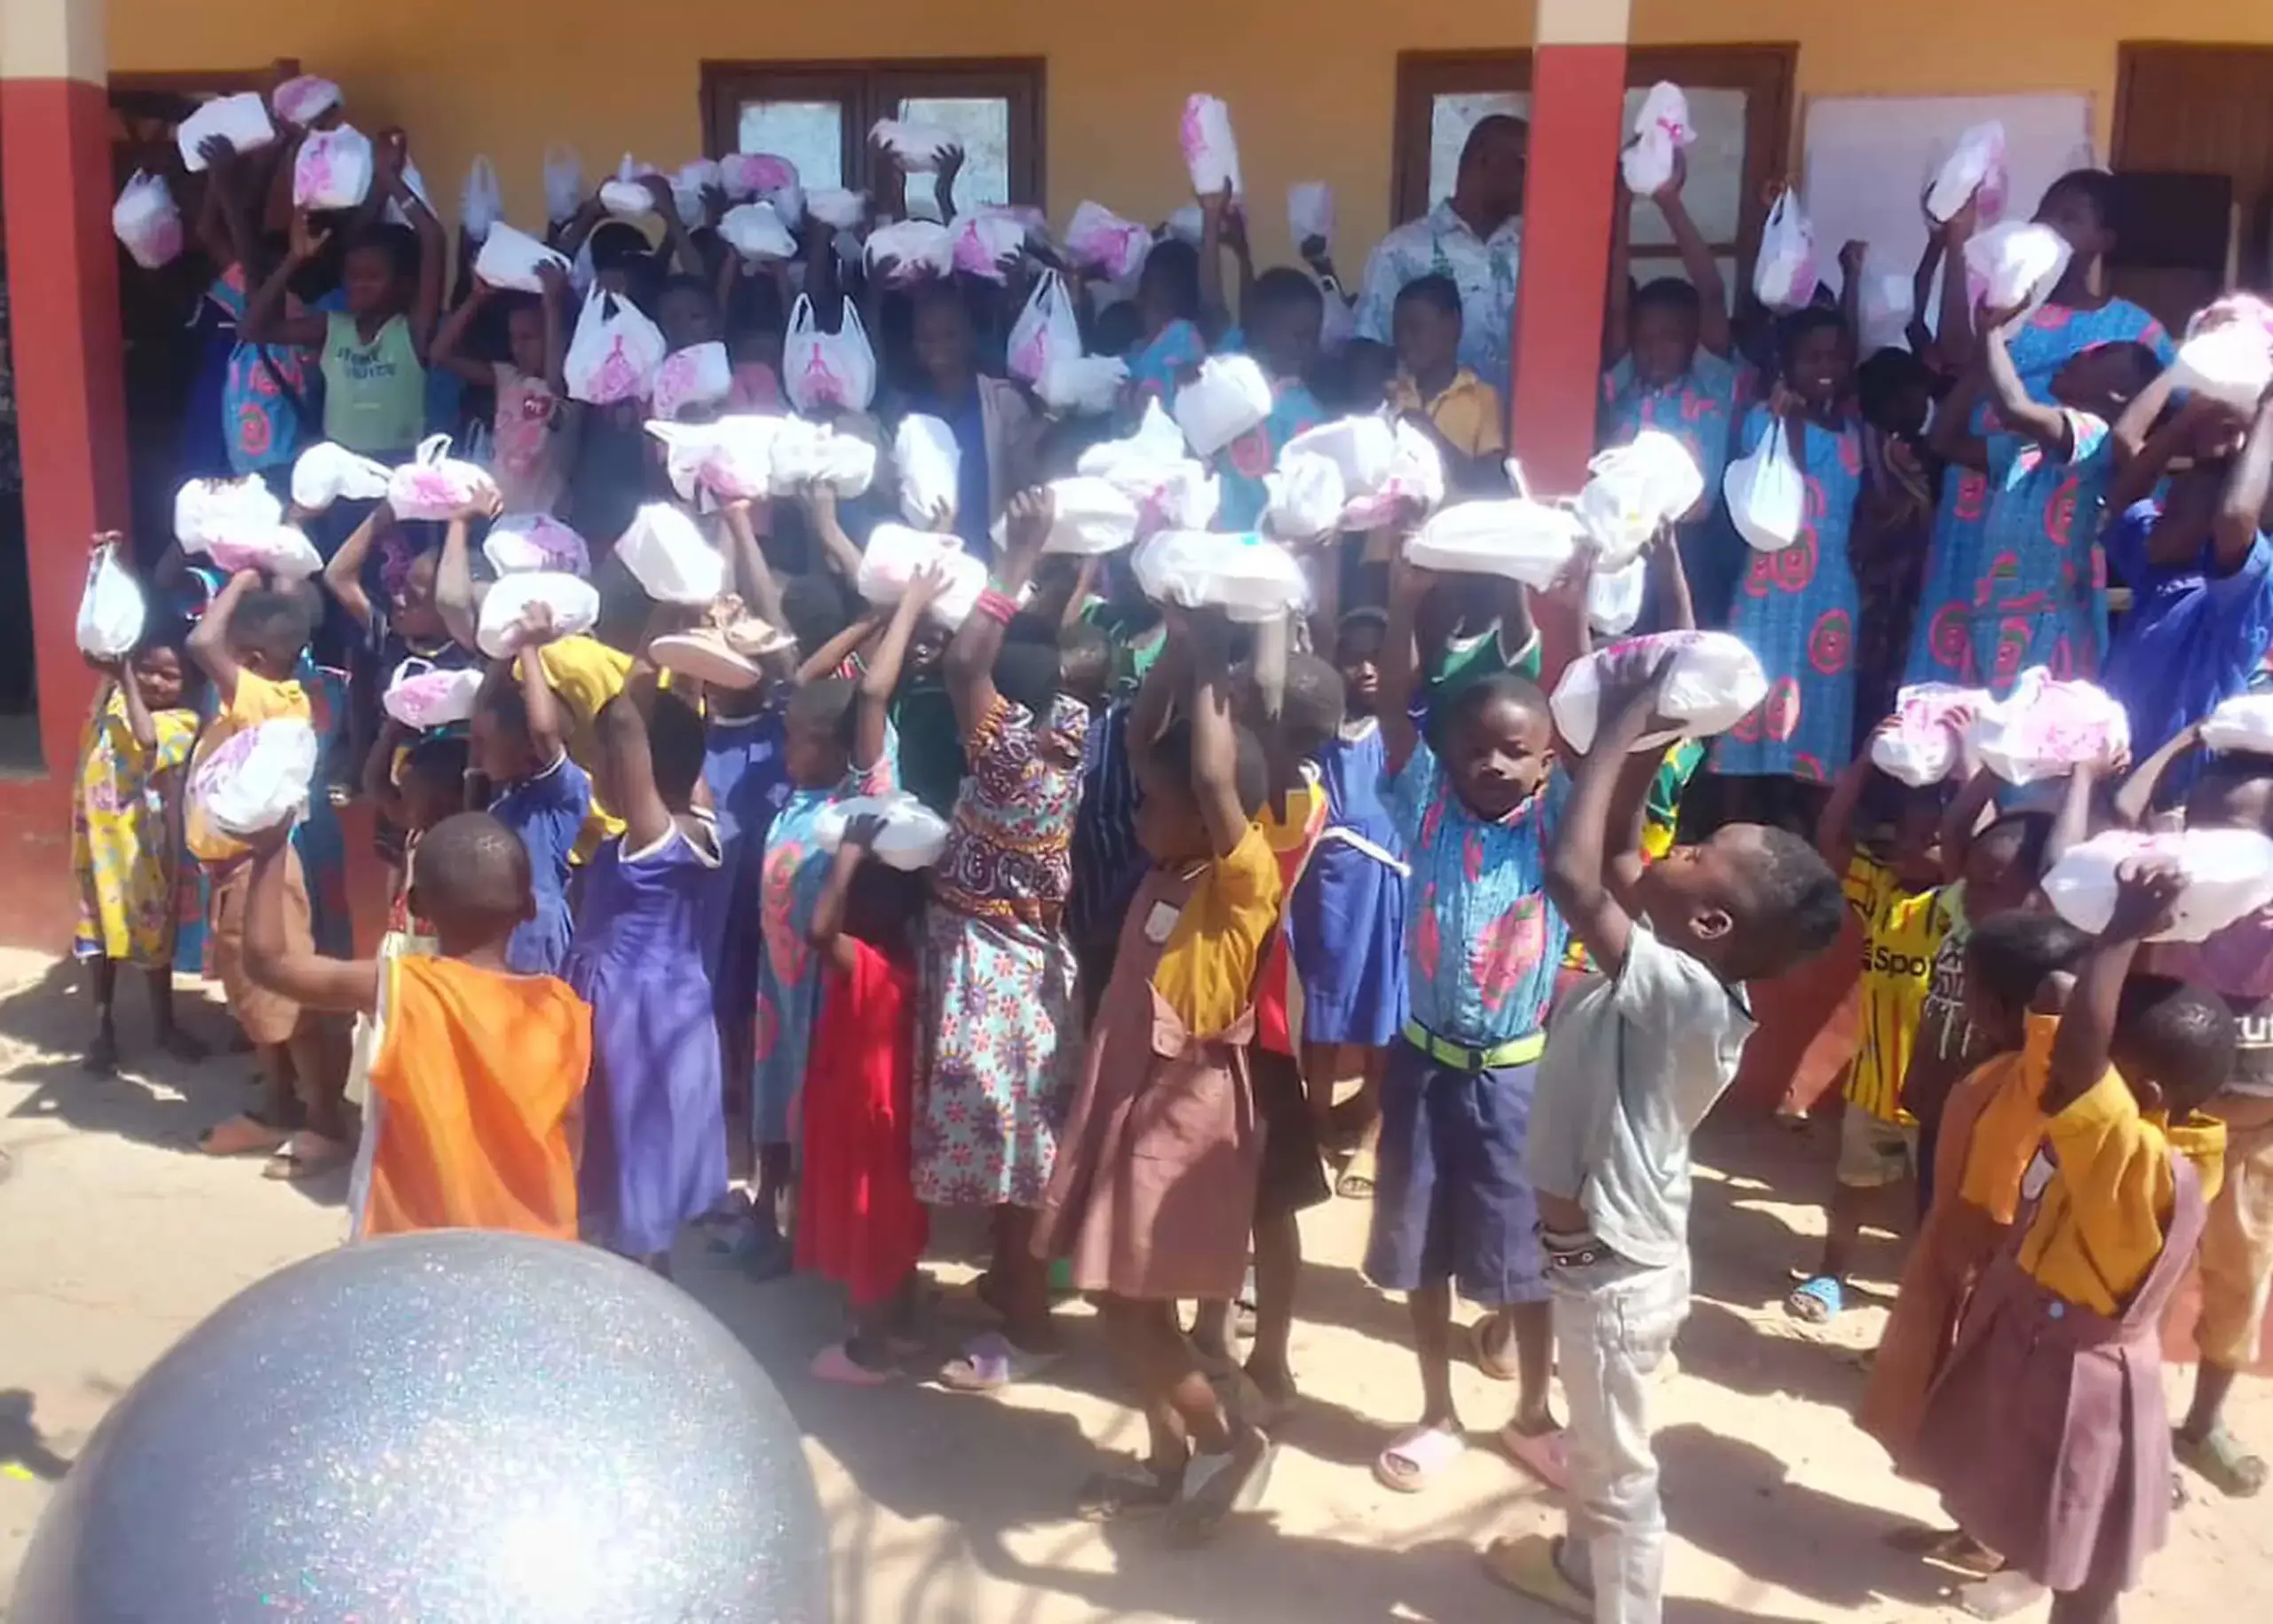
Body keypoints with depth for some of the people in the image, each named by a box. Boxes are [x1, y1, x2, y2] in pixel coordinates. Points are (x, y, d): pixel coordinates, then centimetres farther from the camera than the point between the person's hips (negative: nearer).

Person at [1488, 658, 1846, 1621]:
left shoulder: (1685, 995, -31)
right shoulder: (1677, 967, -8)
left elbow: (1573, 871, -43)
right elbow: (1612, 856, 5)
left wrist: (1622, 727, -33)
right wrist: (1642, 741, -7)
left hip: (1616, 1267, -9)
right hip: (1601, 1249, 9)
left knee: (1619, 1469, 12)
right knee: (1595, 1444, 31)